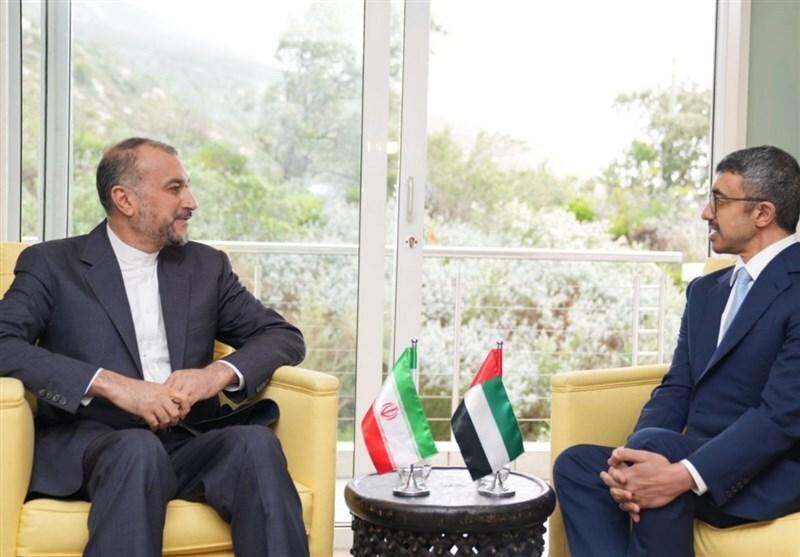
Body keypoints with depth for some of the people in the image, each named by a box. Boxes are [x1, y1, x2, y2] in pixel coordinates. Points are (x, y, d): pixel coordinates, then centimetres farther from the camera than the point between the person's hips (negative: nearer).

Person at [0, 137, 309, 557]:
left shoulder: (206, 265, 17)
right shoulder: (51, 263, 7)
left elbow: (284, 335, 13)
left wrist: (220, 372, -8)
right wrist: (112, 385, -19)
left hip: (188, 444, 3)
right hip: (91, 444, -3)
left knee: (257, 442, -28)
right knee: (140, 449, -36)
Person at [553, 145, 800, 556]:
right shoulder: (705, 290, 16)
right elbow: (676, 390, 8)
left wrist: (685, 475, -29)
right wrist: (631, 459, -13)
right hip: (698, 461, 8)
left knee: (652, 445, -32)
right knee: (577, 464, -13)